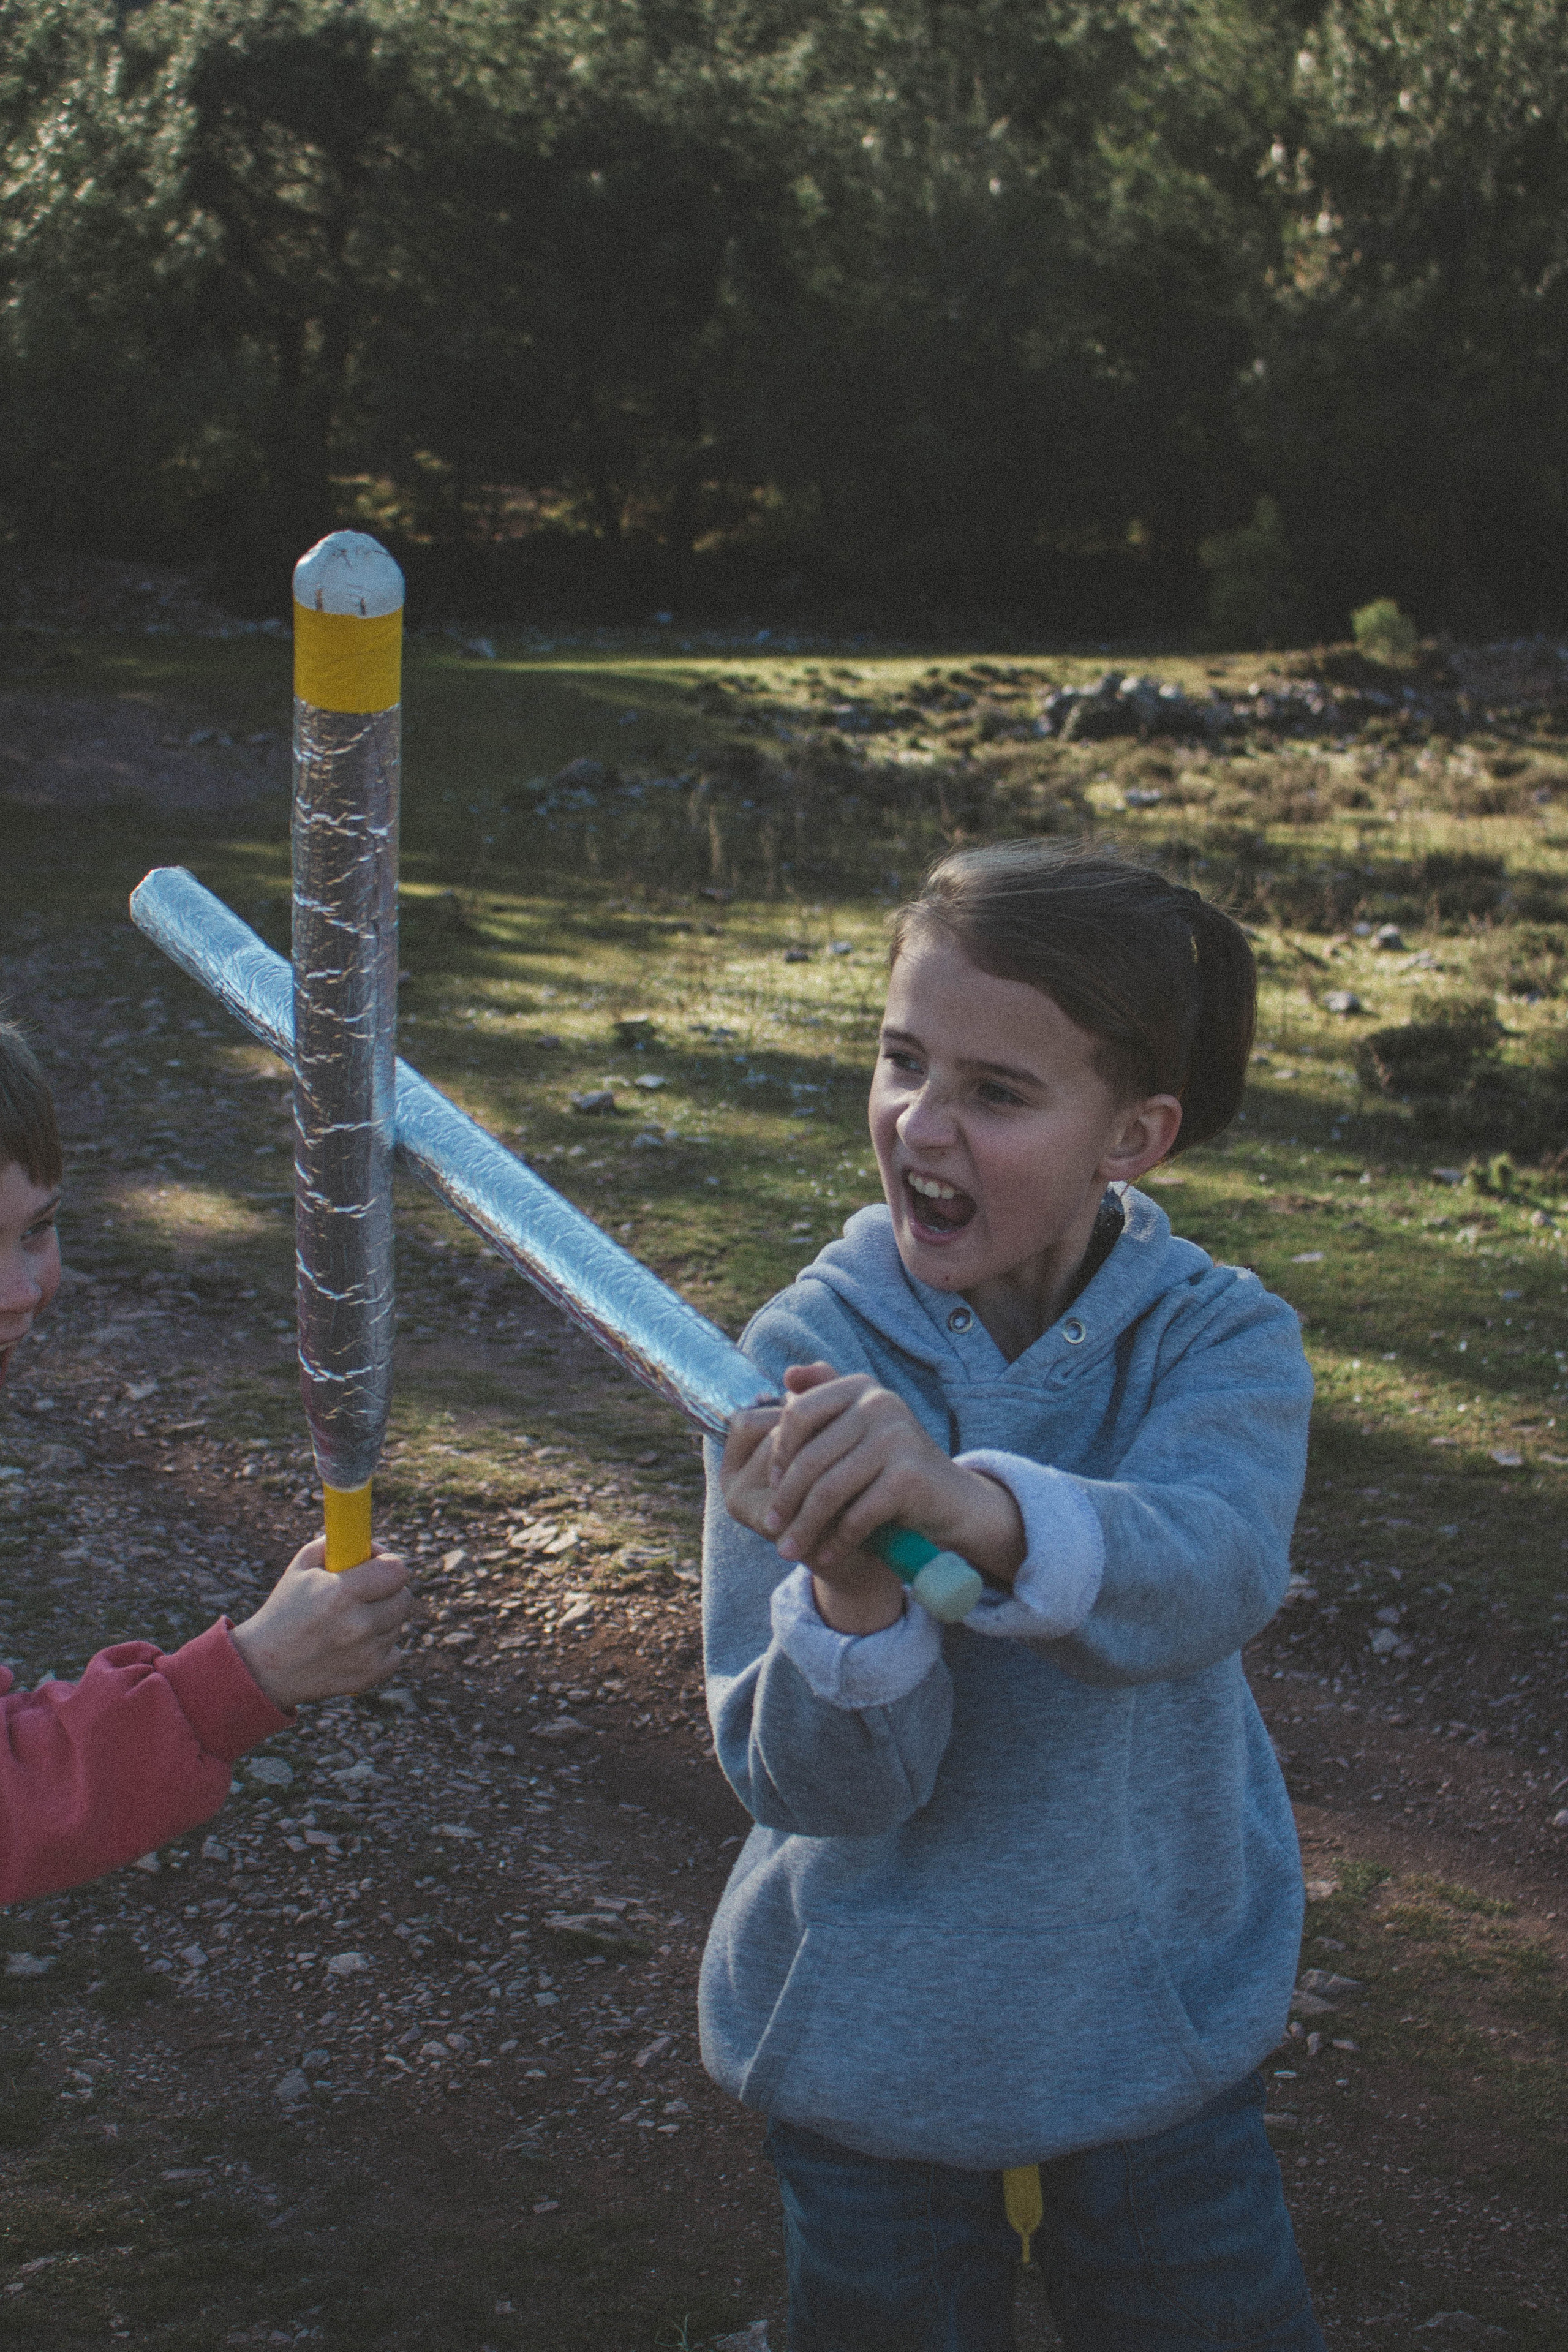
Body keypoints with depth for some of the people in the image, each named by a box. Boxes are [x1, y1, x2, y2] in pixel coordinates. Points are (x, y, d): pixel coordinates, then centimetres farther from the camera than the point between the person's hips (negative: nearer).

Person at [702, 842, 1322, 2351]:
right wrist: (847, 1593, -42)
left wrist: (974, 1508, -55)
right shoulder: (806, 1358, -15)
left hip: (1159, 2041, 0)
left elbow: (1205, 1575, -36)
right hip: (864, 2044, 0)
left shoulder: (1222, 1342, -13)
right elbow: (814, 1783, -20)